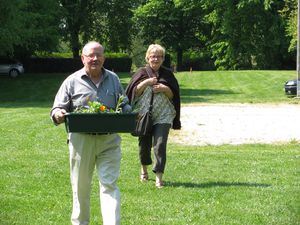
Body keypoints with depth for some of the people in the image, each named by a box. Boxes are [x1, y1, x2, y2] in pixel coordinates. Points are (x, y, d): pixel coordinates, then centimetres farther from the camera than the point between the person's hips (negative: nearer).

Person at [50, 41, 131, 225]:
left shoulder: (113, 79, 12)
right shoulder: (72, 81, 4)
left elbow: (124, 104, 21)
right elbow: (58, 109, 4)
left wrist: (129, 113, -3)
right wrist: (58, 115, -21)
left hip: (109, 140, 1)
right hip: (81, 139, -1)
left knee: (109, 184, -5)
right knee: (81, 187, 9)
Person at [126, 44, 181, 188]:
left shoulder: (167, 74, 8)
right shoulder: (141, 73, 6)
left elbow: (174, 95, 9)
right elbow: (133, 92, -1)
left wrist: (165, 89, -10)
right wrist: (146, 82, -13)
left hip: (163, 116, 0)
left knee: (160, 144, -13)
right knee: (144, 144, 10)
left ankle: (159, 176, -11)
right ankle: (144, 168, 38)